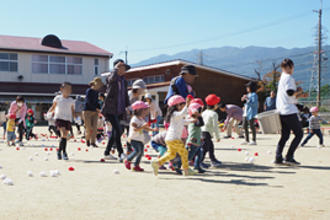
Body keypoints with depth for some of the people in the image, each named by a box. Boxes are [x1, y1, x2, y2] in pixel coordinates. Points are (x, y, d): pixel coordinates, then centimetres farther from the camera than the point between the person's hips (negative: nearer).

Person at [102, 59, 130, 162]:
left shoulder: (124, 81, 14)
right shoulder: (110, 78, -6)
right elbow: (112, 78, -32)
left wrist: (128, 106, 13)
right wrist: (116, 68, -17)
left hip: (119, 110, 7)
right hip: (110, 109, -7)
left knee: (115, 131, 10)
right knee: (117, 129, -18)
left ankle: (107, 153, 20)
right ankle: (121, 153, -18)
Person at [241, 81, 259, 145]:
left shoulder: (254, 95, -10)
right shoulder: (248, 94, 17)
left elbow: (254, 104, -20)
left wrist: (247, 99, -22)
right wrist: (243, 100, 5)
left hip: (251, 114, -9)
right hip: (246, 113, 9)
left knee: (252, 127, -6)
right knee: (245, 127, 11)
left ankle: (254, 141, 1)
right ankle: (247, 140, 19)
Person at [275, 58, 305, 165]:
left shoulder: (282, 78, 21)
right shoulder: (288, 78, -9)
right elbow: (290, 92, -21)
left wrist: (298, 95, 14)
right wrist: (298, 91, -3)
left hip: (282, 111, 9)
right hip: (289, 111, -9)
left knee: (285, 135, 10)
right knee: (299, 134, -3)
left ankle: (278, 158, 3)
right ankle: (289, 157, -8)